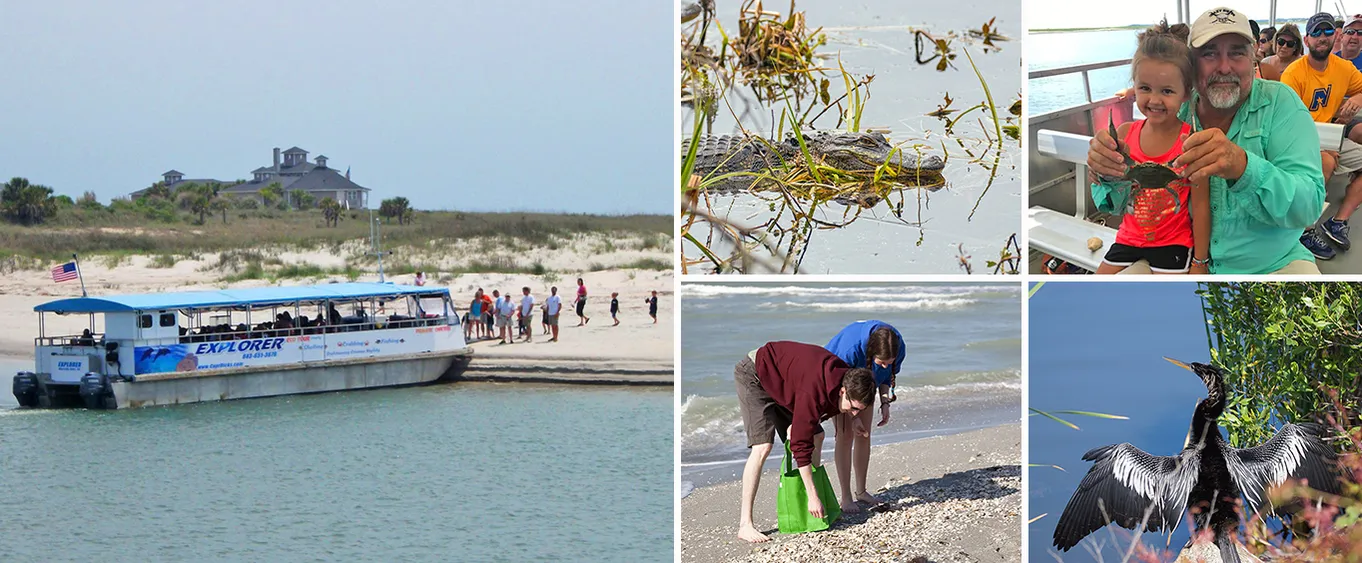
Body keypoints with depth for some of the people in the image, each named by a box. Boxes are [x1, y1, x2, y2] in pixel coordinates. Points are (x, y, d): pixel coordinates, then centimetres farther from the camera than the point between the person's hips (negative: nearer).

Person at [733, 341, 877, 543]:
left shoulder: (844, 377, -14)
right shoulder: (813, 390, -39)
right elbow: (801, 445, -36)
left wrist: (797, 423, -14)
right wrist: (813, 498, -33)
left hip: (780, 380, 9)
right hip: (753, 374, -9)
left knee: (816, 437, 5)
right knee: (763, 446, -22)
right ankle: (745, 525, -20)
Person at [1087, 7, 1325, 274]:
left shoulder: (1280, 103, -6)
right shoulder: (1171, 113, 2)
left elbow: (1310, 206, -18)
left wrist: (1244, 167, -36)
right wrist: (1108, 169, -17)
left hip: (1272, 263, -3)